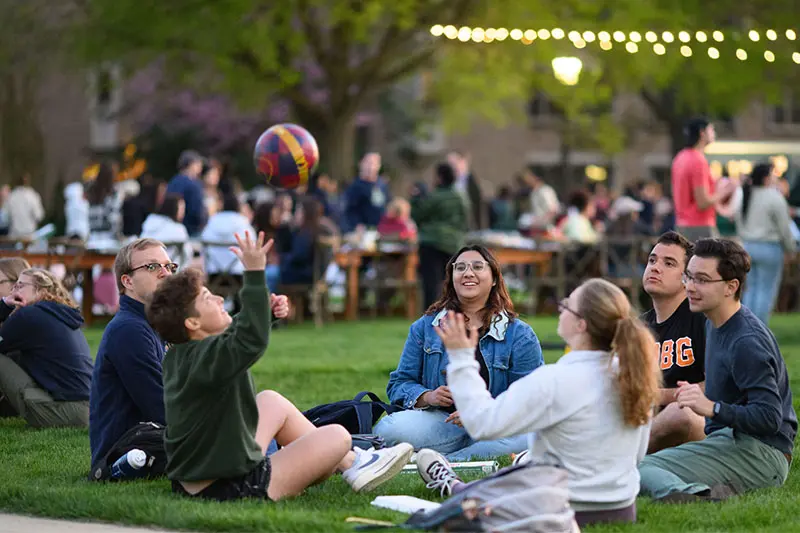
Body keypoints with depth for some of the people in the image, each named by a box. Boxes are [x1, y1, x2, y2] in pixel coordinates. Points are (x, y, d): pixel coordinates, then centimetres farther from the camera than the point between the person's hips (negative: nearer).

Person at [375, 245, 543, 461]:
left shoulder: (520, 335, 5)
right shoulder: (425, 327, 12)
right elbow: (399, 384, 13)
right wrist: (428, 397, -10)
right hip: (439, 422, 1)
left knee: (526, 439, -38)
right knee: (387, 429, -30)